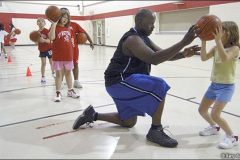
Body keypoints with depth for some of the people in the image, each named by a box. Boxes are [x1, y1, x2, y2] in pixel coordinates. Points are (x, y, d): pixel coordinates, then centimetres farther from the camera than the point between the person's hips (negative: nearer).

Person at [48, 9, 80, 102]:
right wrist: (54, 24, -26)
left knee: (68, 72, 15)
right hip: (58, 56, -5)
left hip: (68, 55, 5)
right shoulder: (55, 27, -8)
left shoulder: (68, 28, 11)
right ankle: (58, 93, 13)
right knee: (59, 74, 3)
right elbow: (51, 38, -26)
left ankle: (70, 91, 26)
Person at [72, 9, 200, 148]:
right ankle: (155, 130, -12)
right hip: (119, 82, -10)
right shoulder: (133, 39, -20)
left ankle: (93, 115, 25)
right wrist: (183, 42, -35)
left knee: (129, 122, 20)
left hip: (122, 82, 10)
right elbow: (154, 59, -34)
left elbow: (163, 54, 9)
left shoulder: (143, 38, 12)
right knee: (159, 87, -23)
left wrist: (183, 54, -9)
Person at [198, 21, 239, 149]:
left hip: (226, 87, -7)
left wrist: (218, 41, -39)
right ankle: (214, 127, 40)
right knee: (202, 110, 13)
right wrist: (203, 41, -16)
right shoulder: (216, 48, 3)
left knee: (215, 115, -15)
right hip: (214, 85, 7)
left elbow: (225, 59, -35)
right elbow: (204, 58, -9)